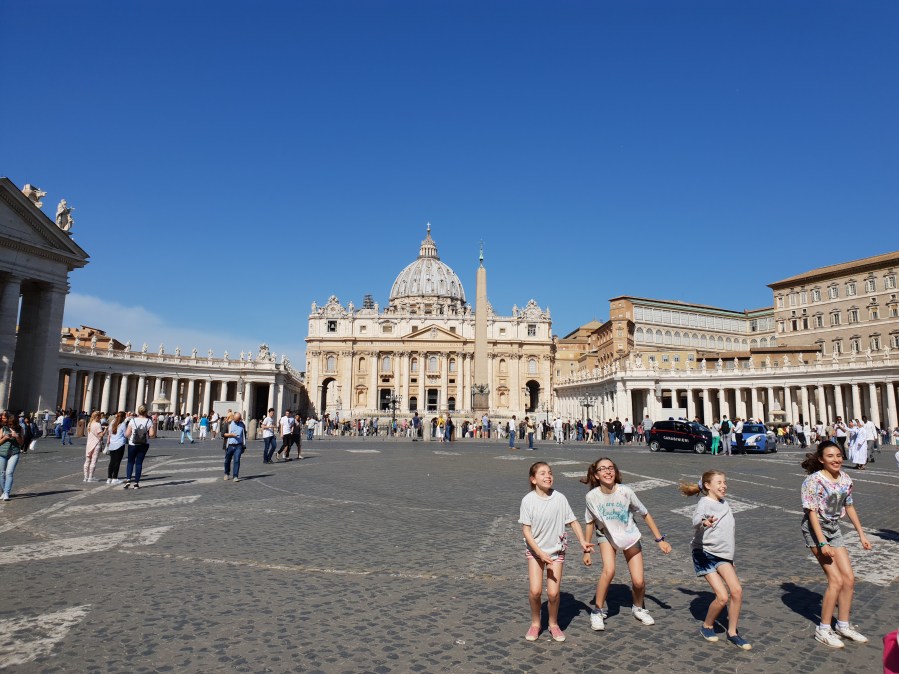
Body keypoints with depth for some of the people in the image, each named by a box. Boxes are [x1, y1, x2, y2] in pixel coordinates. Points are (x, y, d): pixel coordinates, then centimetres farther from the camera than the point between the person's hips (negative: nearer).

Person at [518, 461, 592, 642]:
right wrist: (540, 553, -20)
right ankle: (535, 624, 18)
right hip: (535, 550, -1)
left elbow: (573, 521, -3)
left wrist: (582, 541, -16)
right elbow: (526, 530, -13)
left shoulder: (559, 498, -12)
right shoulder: (528, 500, -16)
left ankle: (554, 624, 25)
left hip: (556, 550, 1)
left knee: (553, 593, -3)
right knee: (535, 590, -9)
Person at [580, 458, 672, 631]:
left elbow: (645, 514, -11)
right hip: (607, 536, 0)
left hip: (630, 536, 1)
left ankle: (638, 608, 32)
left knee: (638, 582, -3)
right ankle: (597, 612, -3)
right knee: (609, 571, -24)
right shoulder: (592, 496, -22)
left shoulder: (625, 491, -25)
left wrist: (660, 539, -8)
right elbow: (590, 523, -7)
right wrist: (587, 550, -1)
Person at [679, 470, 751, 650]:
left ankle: (732, 633, 9)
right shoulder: (704, 503, -16)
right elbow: (696, 520, -38)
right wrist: (704, 522, -60)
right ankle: (707, 626, 15)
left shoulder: (725, 504, 8)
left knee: (737, 590, -9)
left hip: (722, 554, 6)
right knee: (722, 596, -11)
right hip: (704, 554, -6)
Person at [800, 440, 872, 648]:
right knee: (836, 580, -8)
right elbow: (812, 513, -21)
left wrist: (861, 534, 14)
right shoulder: (814, 481, -21)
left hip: (834, 529, 7)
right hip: (815, 530, -7)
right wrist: (823, 543, -23)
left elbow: (849, 507, 14)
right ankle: (823, 629, 6)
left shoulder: (845, 479, 0)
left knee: (849, 578, 9)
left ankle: (843, 625, 27)